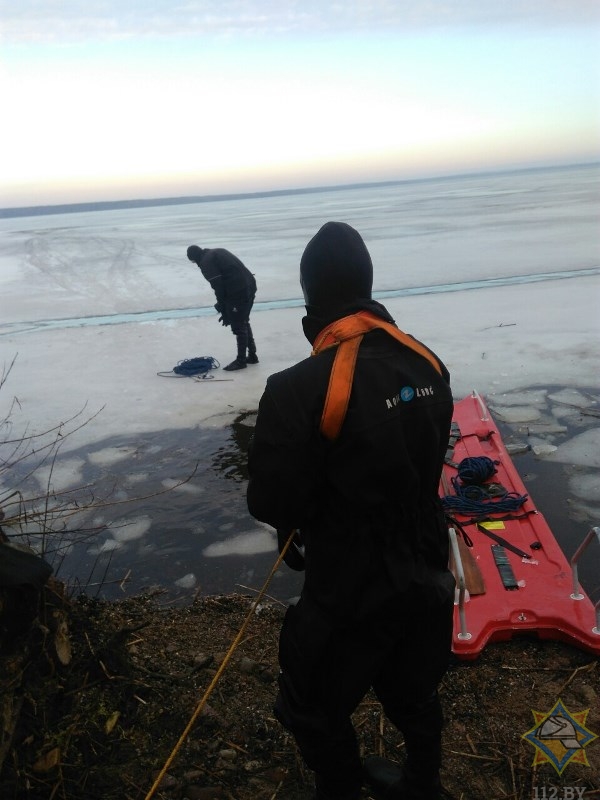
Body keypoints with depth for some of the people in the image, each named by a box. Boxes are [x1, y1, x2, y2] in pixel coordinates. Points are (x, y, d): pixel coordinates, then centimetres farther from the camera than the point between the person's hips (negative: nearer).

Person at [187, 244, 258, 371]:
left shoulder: (206, 262, -7)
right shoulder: (218, 252, 21)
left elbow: (218, 287, -13)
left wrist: (224, 311, -7)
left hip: (238, 292, -9)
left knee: (238, 326, 1)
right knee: (244, 323, 20)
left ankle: (241, 360, 10)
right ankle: (252, 355, 29)